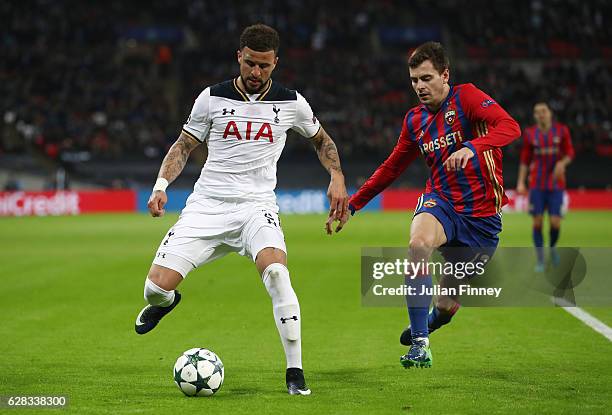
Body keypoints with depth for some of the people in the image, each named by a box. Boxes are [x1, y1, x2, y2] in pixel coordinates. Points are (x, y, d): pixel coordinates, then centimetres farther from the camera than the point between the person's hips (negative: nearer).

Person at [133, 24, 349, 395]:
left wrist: (337, 177, 4)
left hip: (257, 205, -1)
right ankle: (167, 301, 31)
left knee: (276, 272, -32)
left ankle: (295, 372, -22)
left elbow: (322, 139, 20)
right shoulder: (212, 98, 1)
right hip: (207, 206, 1)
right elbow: (184, 146, 10)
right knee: (156, 287, -12)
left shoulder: (291, 103, 2)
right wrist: (161, 185, -5)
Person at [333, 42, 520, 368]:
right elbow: (392, 168, 23)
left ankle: (425, 324, 41)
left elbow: (509, 127, -23)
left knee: (447, 307, 0)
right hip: (441, 203, 3)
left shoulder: (466, 97, -7)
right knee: (418, 243, -35)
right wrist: (352, 204, 22)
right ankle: (419, 344, -28)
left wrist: (472, 148, -41)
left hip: (483, 215, -3)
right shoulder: (414, 120, 9)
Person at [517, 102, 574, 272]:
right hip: (537, 184, 0)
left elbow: (570, 153, 6)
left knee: (555, 222, -7)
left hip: (556, 184, 0)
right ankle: (540, 260, 7)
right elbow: (525, 159, 8)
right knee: (537, 222, -4)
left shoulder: (561, 130, 1)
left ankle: (552, 247, 26)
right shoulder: (530, 134, 2)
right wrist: (521, 182, 1)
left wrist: (562, 163, -16)